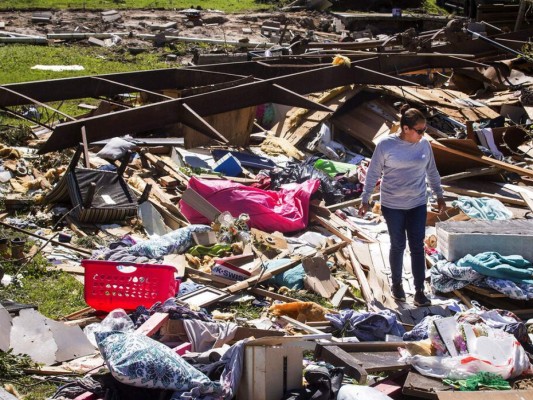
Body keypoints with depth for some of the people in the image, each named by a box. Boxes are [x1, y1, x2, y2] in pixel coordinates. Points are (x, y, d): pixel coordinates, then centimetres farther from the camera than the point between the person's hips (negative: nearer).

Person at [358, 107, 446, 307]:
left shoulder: (424, 145, -2)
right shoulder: (386, 145, -13)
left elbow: (432, 172, 12)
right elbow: (373, 173, -4)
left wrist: (439, 196, 17)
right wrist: (365, 200, -1)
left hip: (418, 205, 3)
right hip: (392, 206, -2)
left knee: (417, 247, 1)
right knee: (398, 246, 8)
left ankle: (419, 291, 5)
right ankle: (396, 284, 29)